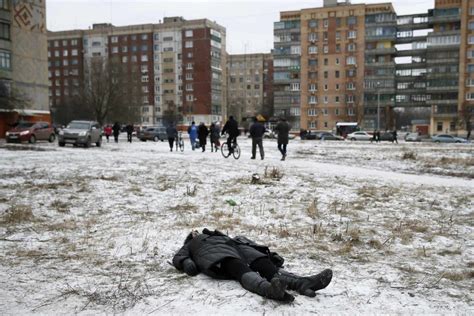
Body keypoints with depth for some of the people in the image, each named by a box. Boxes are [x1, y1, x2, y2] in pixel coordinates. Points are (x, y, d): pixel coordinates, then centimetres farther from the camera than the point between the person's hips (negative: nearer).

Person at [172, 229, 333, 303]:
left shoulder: (219, 236, 45)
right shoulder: (191, 245, 39)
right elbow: (178, 258, 19)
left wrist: (269, 253, 15)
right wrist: (187, 263, -8)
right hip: (217, 255, -4)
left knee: (268, 266, -26)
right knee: (243, 271, -37)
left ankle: (302, 283, -50)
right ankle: (270, 289, -67)